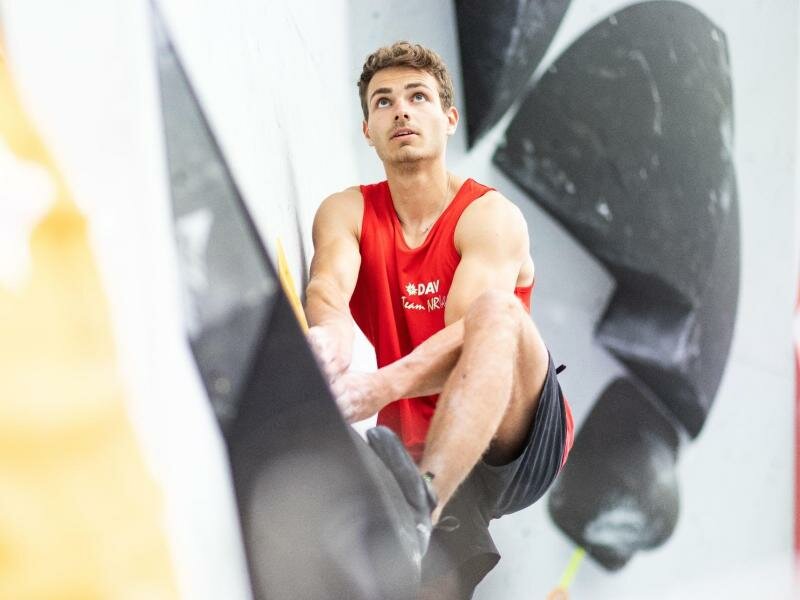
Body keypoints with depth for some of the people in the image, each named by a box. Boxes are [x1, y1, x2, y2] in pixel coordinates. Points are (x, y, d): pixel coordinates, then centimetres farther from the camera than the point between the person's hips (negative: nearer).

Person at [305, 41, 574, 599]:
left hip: (516, 440, -3)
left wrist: (380, 387, -45)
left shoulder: (491, 216, -8)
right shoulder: (347, 212, 3)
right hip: (411, 446, 3)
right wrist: (330, 337, -45)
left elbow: (468, 333, -25)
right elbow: (328, 287, -18)